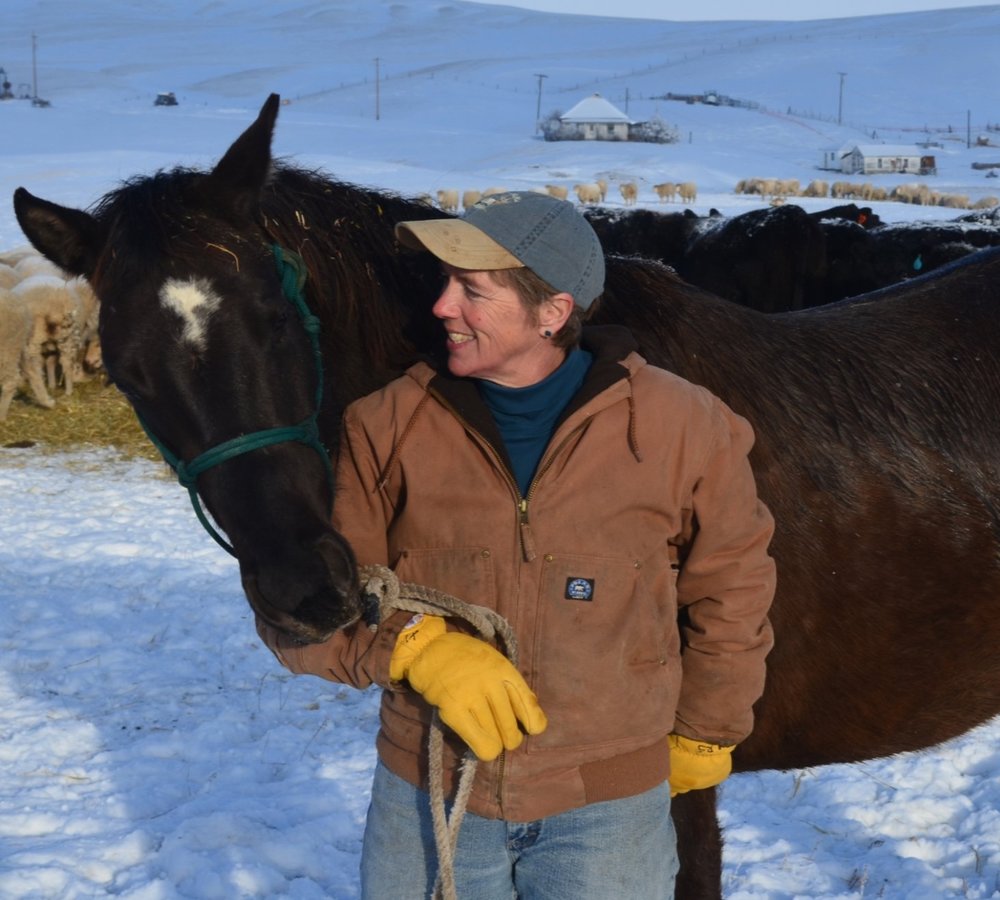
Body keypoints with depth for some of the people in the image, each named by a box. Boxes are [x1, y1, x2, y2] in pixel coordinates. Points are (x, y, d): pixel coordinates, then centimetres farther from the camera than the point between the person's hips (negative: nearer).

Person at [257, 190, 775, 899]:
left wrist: (701, 738, 13)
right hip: (425, 799, 1)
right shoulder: (388, 427, -8)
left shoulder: (679, 427, -10)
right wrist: (416, 647, -23)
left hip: (609, 812, -1)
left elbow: (729, 592, 4)